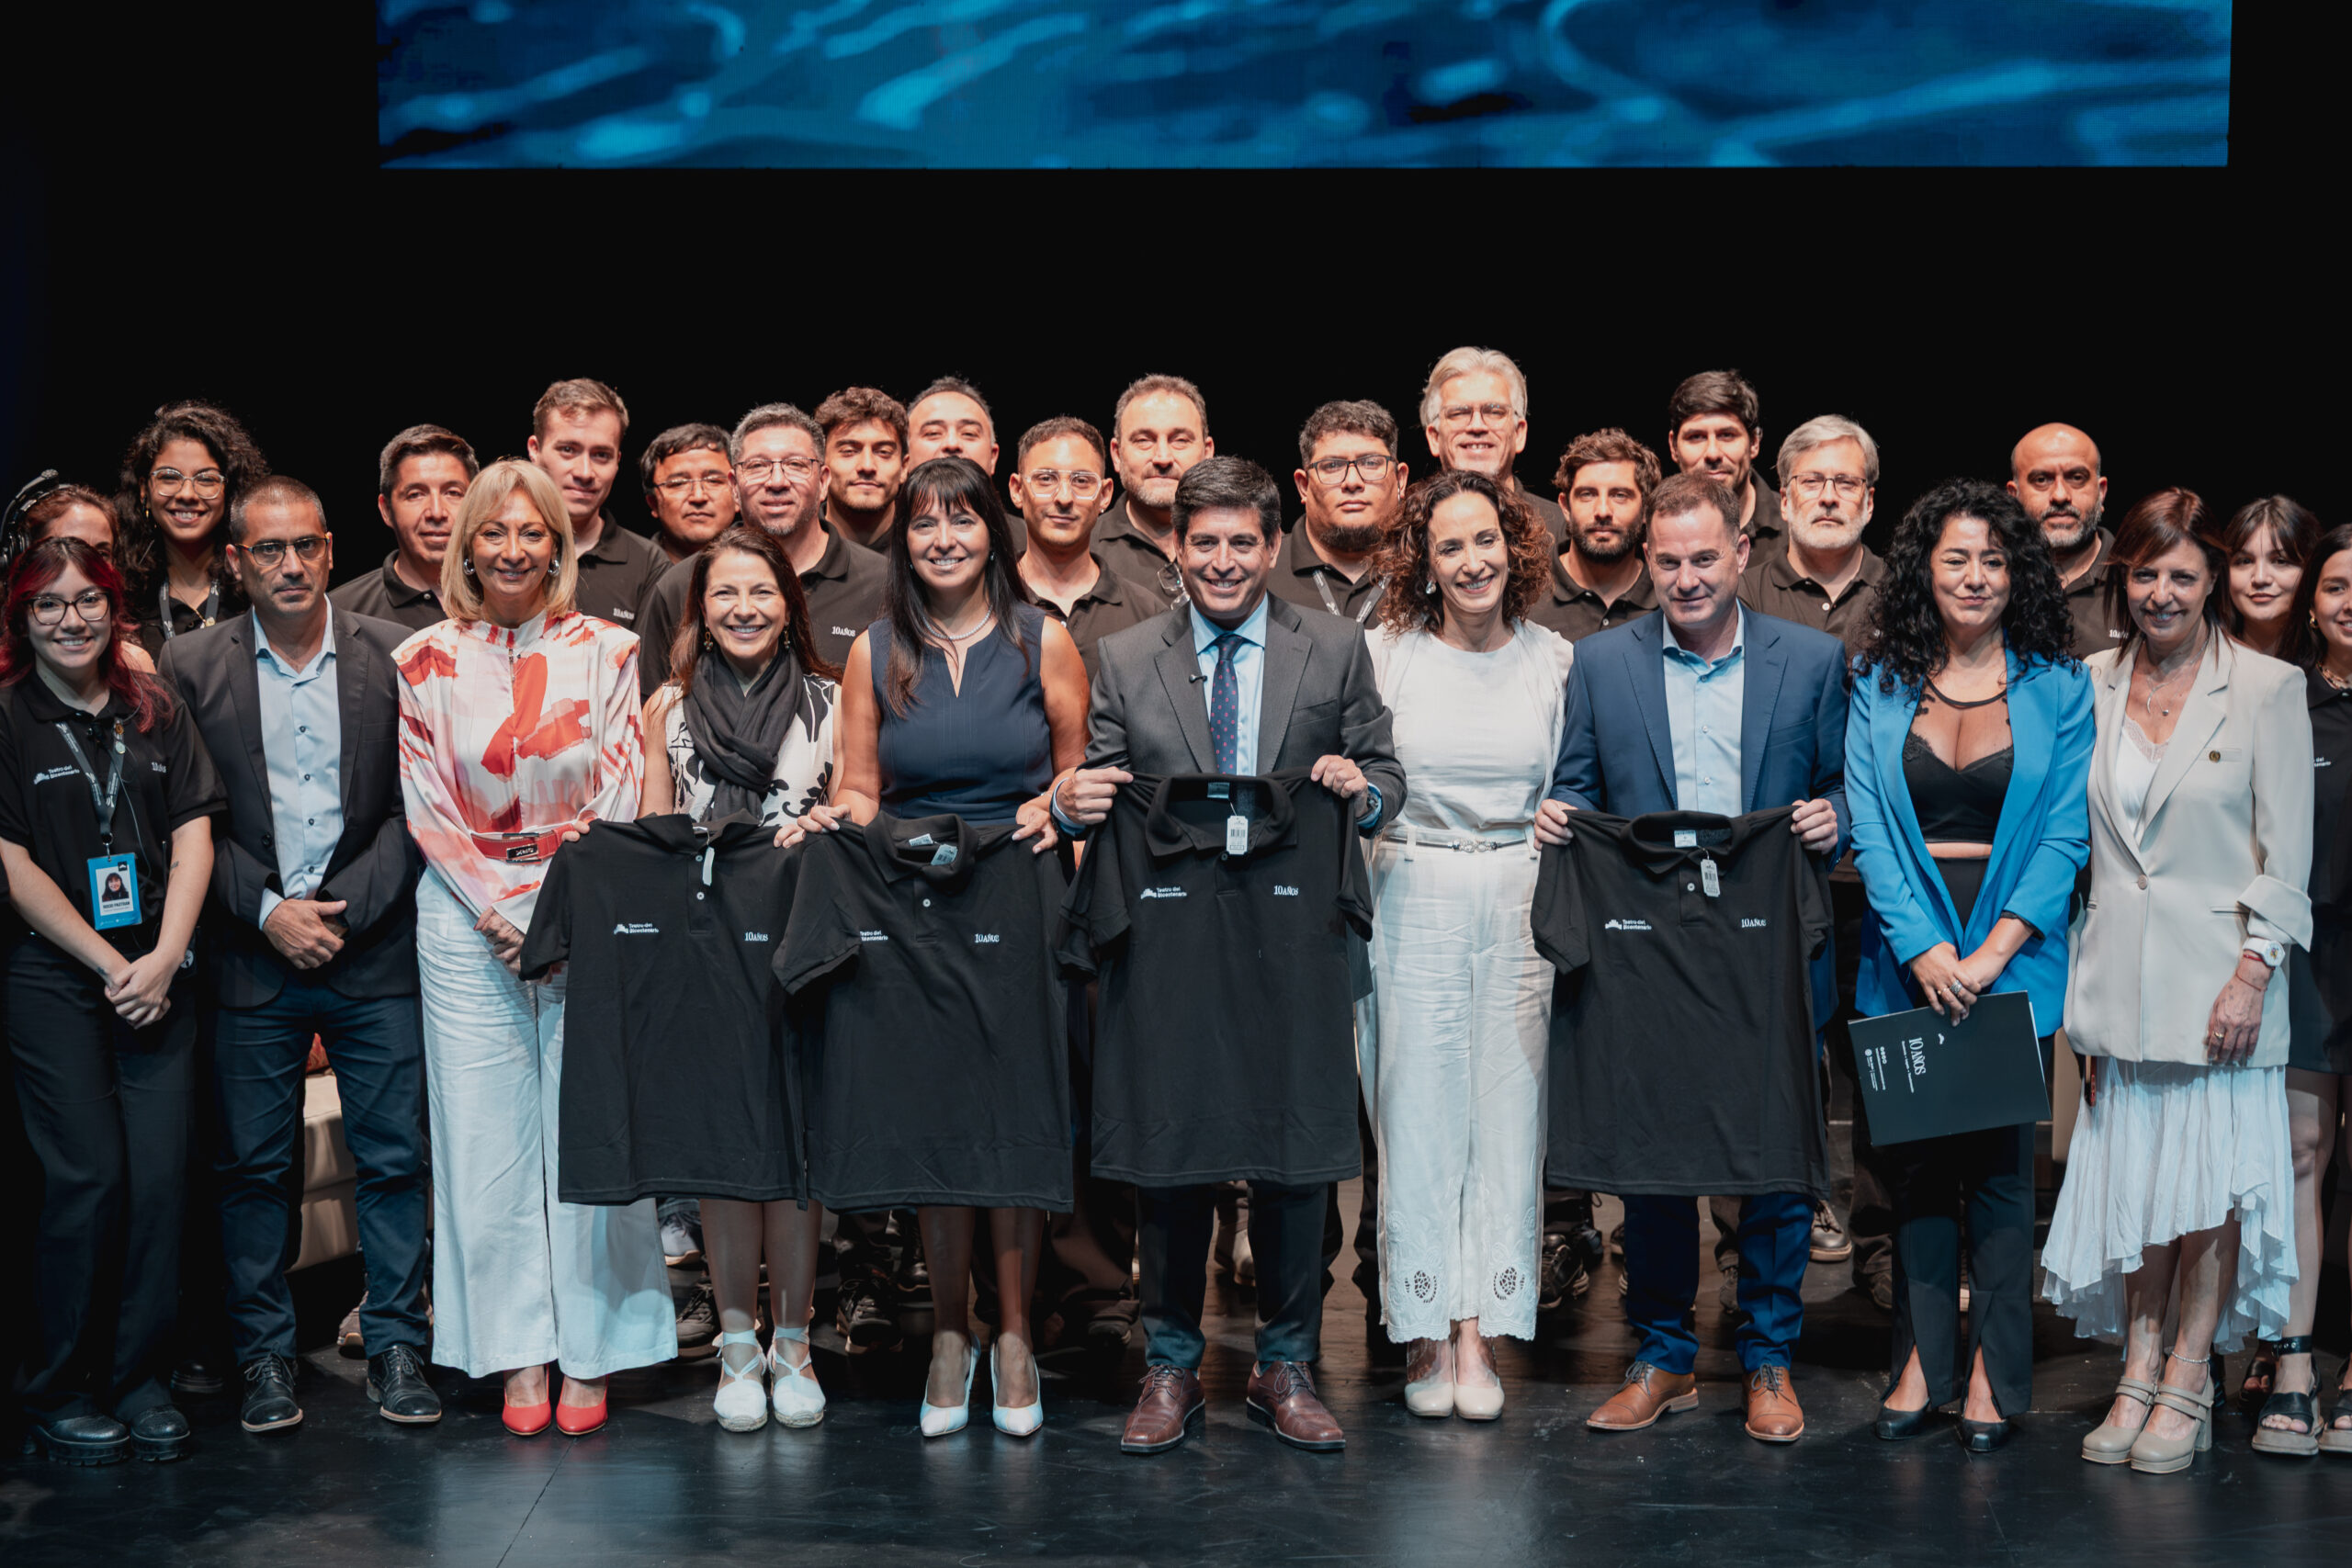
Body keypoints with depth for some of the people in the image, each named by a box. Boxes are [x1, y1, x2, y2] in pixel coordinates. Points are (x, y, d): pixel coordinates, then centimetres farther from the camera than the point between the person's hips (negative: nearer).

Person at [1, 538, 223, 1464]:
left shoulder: (155, 711, 11)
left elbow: (193, 837, 7)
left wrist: (164, 958, -6)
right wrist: (110, 965, -7)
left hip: (158, 975, 3)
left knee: (160, 1173, -3)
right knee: (89, 1174, -8)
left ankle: (140, 1378, 10)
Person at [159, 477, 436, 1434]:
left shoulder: (393, 657, 2)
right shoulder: (191, 667, 2)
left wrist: (346, 909, -8)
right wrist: (267, 911, -9)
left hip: (373, 952, 0)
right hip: (252, 956, 0)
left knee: (393, 1158, 2)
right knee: (254, 1165, 5)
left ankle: (397, 1347, 13)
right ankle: (264, 1357, 16)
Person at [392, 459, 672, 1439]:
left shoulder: (605, 651, 3)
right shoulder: (427, 661, 5)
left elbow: (622, 796, 1)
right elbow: (428, 808, 4)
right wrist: (500, 907, -7)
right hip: (469, 920, 1)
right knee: (486, 1136, 2)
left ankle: (591, 1351, 7)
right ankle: (520, 1354, 10)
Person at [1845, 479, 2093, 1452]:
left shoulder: (2057, 688, 2)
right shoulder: (1880, 684, 4)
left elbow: (2066, 833, -3)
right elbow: (1867, 825, -2)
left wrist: (1992, 950, -13)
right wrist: (1925, 949, -13)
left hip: (2015, 955, -1)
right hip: (1905, 954, 1)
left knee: (2000, 1161, 1)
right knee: (1913, 1160, 4)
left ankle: (1992, 1371, 9)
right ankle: (1921, 1361, 12)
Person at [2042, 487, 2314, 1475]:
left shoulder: (2266, 688, -3)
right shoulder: (2090, 683, 8)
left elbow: (2286, 853, -4)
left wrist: (2252, 974, -11)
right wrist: (2076, 985, 8)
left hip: (2217, 973, -3)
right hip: (2121, 976, 3)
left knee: (2212, 1179, 0)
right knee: (2133, 1173, 6)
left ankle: (2187, 1387, 10)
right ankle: (2138, 1376, 15)